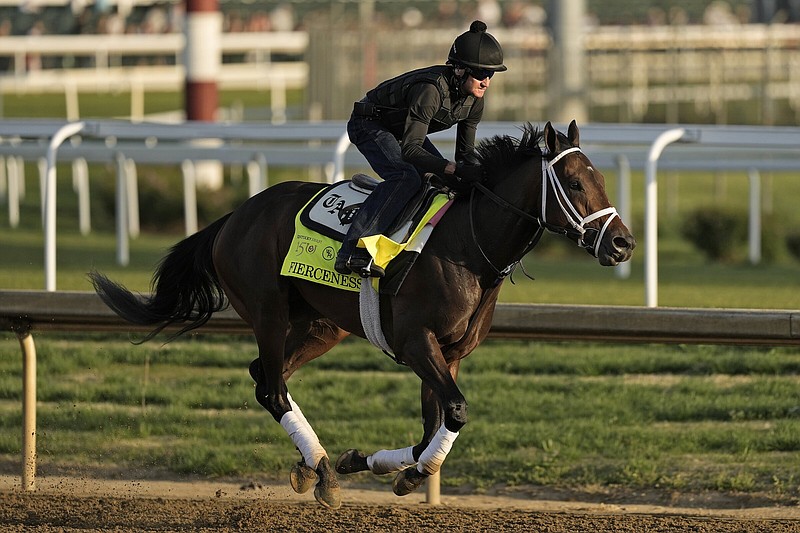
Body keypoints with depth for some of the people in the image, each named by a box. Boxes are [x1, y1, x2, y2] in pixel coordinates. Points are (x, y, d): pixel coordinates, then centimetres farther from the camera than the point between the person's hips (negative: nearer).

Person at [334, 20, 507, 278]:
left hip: (404, 131, 9)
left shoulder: (474, 100, -10)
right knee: (406, 177, -32)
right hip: (370, 125, -9)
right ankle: (352, 252, -40)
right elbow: (410, 150, -38)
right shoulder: (430, 90, -36)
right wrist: (455, 169, -45)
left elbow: (466, 150, 0)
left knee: (452, 182, 5)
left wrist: (474, 174, -21)